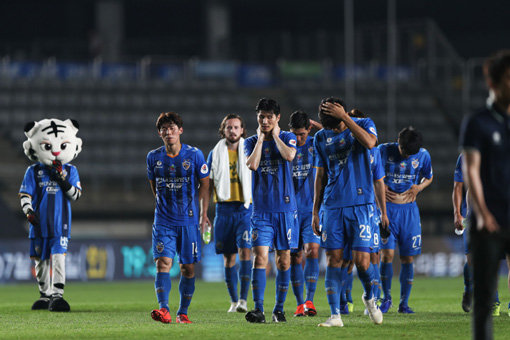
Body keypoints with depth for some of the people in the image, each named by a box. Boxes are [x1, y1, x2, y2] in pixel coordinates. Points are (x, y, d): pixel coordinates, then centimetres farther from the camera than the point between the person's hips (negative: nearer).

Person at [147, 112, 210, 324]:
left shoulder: (194, 155, -3)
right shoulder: (153, 157, 3)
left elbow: (204, 184, 5)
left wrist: (203, 214, 3)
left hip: (189, 220, -1)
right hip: (163, 221, 1)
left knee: (188, 267, 3)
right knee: (163, 262, -15)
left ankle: (182, 313, 13)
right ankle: (163, 309, -24)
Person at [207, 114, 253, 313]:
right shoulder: (215, 155, 9)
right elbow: (207, 185, 11)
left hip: (246, 209, -2)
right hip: (224, 209, 2)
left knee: (245, 251, -16)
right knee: (228, 256, 5)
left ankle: (243, 299, -16)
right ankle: (233, 301, 14)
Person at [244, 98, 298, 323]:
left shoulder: (287, 137, 4)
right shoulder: (251, 142, 6)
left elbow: (289, 155, -18)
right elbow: (252, 164, -13)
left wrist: (275, 135, -6)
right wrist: (261, 138, -6)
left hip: (285, 208, 0)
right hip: (261, 209, 0)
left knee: (283, 260, 4)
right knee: (260, 256, -12)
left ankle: (279, 309, 13)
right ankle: (258, 309, -15)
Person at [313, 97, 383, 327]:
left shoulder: (364, 125, 1)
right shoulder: (321, 138, 11)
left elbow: (369, 142, -23)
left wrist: (345, 118, -22)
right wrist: (315, 211, 13)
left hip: (360, 204, -3)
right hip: (332, 205, 3)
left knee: (361, 260, -9)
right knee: (333, 259, -5)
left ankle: (370, 297, 21)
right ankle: (335, 315, -3)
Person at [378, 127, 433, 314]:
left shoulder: (423, 155, 0)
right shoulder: (384, 150, -5)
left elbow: (428, 178, 17)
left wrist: (418, 188, -4)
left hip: (409, 209, 2)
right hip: (387, 207, -2)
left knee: (407, 257, 1)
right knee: (387, 253, -10)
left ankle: (404, 302, 9)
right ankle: (386, 297, 7)